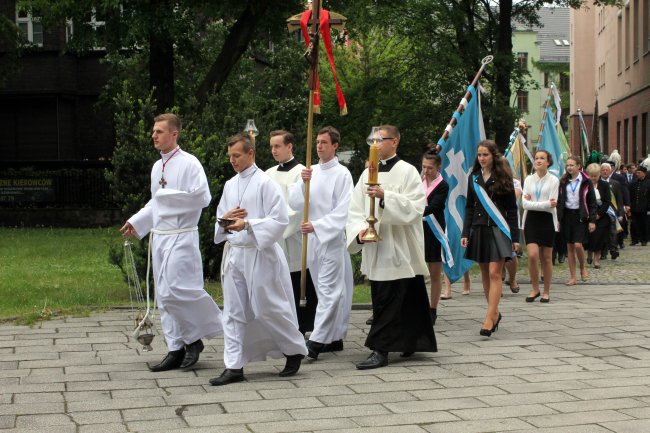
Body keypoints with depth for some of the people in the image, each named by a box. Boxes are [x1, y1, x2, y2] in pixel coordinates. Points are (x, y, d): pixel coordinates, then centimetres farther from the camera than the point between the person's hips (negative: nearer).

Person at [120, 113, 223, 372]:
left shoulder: (189, 164, -10)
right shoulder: (158, 166, 15)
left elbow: (202, 197, -18)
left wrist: (169, 195, -14)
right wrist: (136, 222, 19)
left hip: (181, 236, -8)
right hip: (159, 235, 8)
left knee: (175, 291, -15)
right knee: (164, 296, 9)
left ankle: (193, 339, 6)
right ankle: (176, 349, 17)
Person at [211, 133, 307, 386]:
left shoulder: (265, 183, -9)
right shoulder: (230, 185, 12)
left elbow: (280, 220, -13)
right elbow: (219, 220, 19)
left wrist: (247, 224, -20)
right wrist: (225, 219, -5)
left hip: (259, 254, -7)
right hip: (234, 252, 7)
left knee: (267, 308, -1)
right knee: (234, 311, 5)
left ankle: (295, 351, 20)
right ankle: (234, 367, 9)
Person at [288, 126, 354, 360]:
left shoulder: (342, 174, -5)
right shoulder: (311, 172, 12)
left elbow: (342, 211, -11)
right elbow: (294, 203, 5)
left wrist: (316, 226, -19)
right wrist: (303, 183, -12)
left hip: (332, 238, -6)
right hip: (313, 237, 6)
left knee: (329, 290, -9)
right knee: (326, 289, 11)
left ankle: (317, 341, -15)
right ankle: (335, 338, 18)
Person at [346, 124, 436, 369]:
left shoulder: (407, 172, -4)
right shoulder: (367, 173, 12)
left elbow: (415, 207, -15)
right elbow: (355, 210, 8)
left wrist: (385, 196, -25)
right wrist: (360, 230, -11)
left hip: (398, 248, -6)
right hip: (375, 248, 6)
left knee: (387, 301, -8)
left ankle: (380, 350, -6)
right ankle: (412, 342, 26)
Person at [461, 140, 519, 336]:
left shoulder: (503, 178, -1)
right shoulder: (474, 178, 10)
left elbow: (512, 209, 0)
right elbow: (469, 207, 13)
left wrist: (514, 237, -4)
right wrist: (465, 233, 4)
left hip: (498, 230, -4)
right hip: (479, 230, 4)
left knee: (494, 273, -11)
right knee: (485, 274, 8)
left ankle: (489, 318, -13)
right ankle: (495, 313, 22)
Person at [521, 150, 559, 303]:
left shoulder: (553, 180, -3)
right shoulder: (529, 179, 6)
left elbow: (552, 206, -10)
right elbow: (525, 203, -4)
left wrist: (532, 202, -9)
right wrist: (546, 204, -13)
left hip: (547, 220, -2)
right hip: (531, 220, 2)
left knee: (546, 258, 5)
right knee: (532, 255, -11)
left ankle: (546, 292, 16)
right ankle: (535, 289, 7)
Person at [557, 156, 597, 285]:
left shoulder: (586, 181, -2)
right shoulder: (563, 182, 7)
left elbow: (592, 202, -2)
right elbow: (559, 201, 10)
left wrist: (592, 220, -7)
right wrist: (558, 219, 4)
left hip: (581, 216, -4)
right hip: (567, 215, 4)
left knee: (578, 245, -15)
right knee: (570, 246, 4)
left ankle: (582, 267, 13)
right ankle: (573, 277, 10)